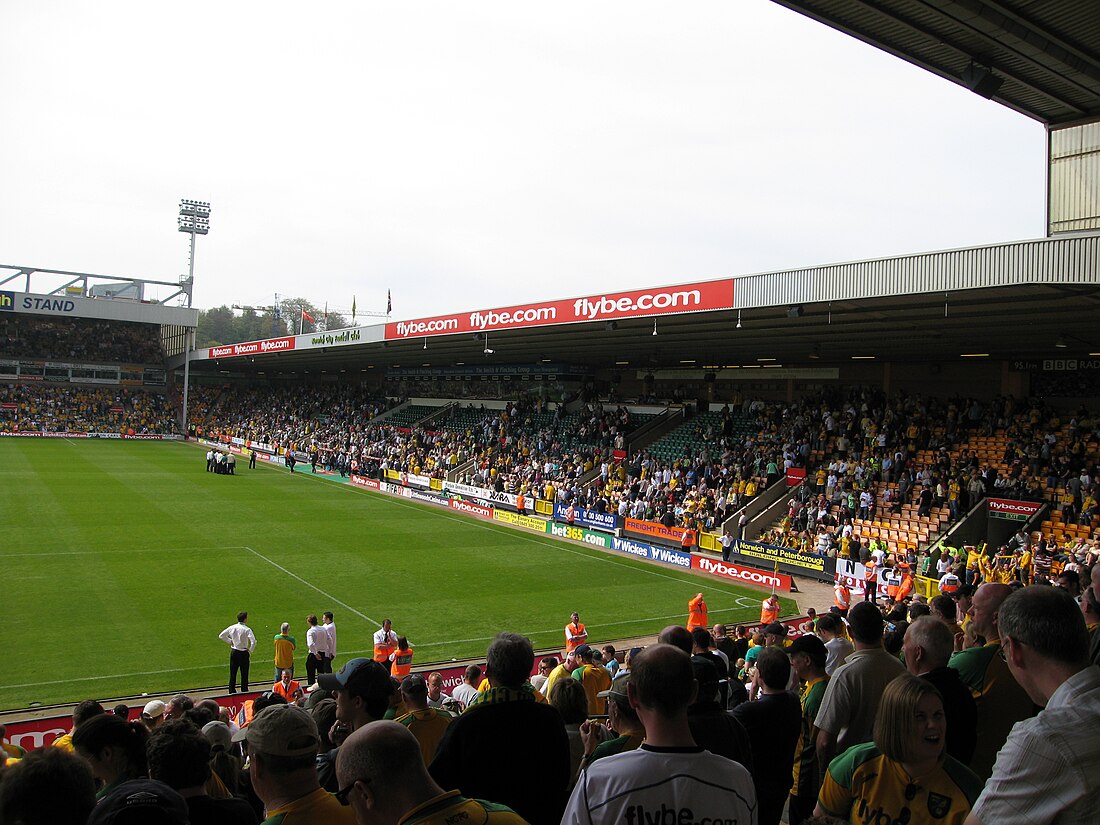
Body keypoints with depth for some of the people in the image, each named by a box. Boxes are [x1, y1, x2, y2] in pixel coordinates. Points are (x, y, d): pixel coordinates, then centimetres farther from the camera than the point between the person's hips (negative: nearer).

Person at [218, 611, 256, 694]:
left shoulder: (232, 628, -2)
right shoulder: (247, 629, -17)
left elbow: (221, 636, 9)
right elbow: (253, 642, -26)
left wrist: (230, 641, 12)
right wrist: (250, 651, -11)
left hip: (234, 652, 5)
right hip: (243, 653, -5)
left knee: (232, 673, 14)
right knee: (244, 674, 7)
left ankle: (232, 692, 19)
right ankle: (244, 691, 10)